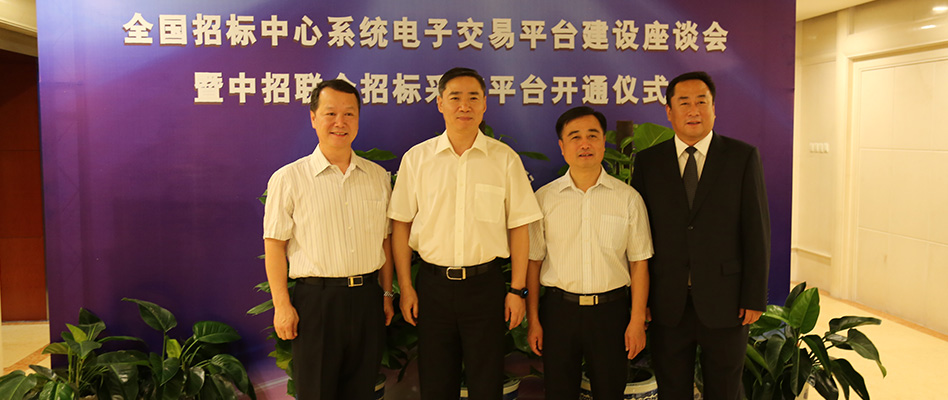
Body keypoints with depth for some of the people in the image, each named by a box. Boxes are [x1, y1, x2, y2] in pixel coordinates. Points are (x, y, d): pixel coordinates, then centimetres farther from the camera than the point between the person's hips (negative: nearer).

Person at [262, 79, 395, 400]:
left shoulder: (378, 176, 9)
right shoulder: (288, 178, -3)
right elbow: (274, 244, -4)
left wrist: (386, 293, 11)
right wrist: (282, 305, -8)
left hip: (368, 297, 4)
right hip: (316, 298, -3)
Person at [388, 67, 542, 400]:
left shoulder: (505, 159, 1)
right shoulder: (416, 158, 2)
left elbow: (519, 227, 2)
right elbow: (401, 225, 4)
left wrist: (517, 289, -1)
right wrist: (405, 287, 1)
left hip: (486, 282, -1)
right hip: (433, 283, 1)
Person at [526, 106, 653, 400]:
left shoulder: (628, 198, 0)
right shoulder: (544, 198, 0)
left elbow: (639, 263, 0)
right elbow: (533, 262, 2)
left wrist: (637, 320, -3)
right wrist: (533, 320, 1)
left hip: (610, 309, 0)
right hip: (558, 309, 0)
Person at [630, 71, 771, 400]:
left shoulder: (743, 157, -1)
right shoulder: (648, 161, 2)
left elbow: (757, 231, -3)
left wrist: (755, 298, -6)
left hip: (723, 302, -1)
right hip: (666, 304, 1)